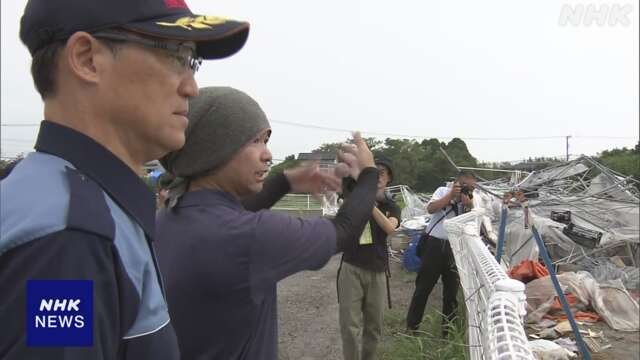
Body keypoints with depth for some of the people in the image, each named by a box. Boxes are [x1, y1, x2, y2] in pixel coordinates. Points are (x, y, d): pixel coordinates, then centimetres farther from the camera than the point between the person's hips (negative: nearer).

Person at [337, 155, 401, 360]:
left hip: (377, 271, 2)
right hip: (352, 267, -2)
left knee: (374, 325, 11)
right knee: (350, 324, -3)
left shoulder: (392, 207, 6)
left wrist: (370, 203, -29)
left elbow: (390, 228, -16)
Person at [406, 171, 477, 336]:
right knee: (423, 286, 3)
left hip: (454, 247, 3)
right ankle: (412, 326, 14)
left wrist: (469, 205, -13)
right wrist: (451, 195, -14)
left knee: (452, 289, 10)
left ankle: (448, 329, 24)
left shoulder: (470, 201, 8)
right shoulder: (443, 191, 1)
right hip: (434, 244, -3)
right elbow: (430, 209, -14)